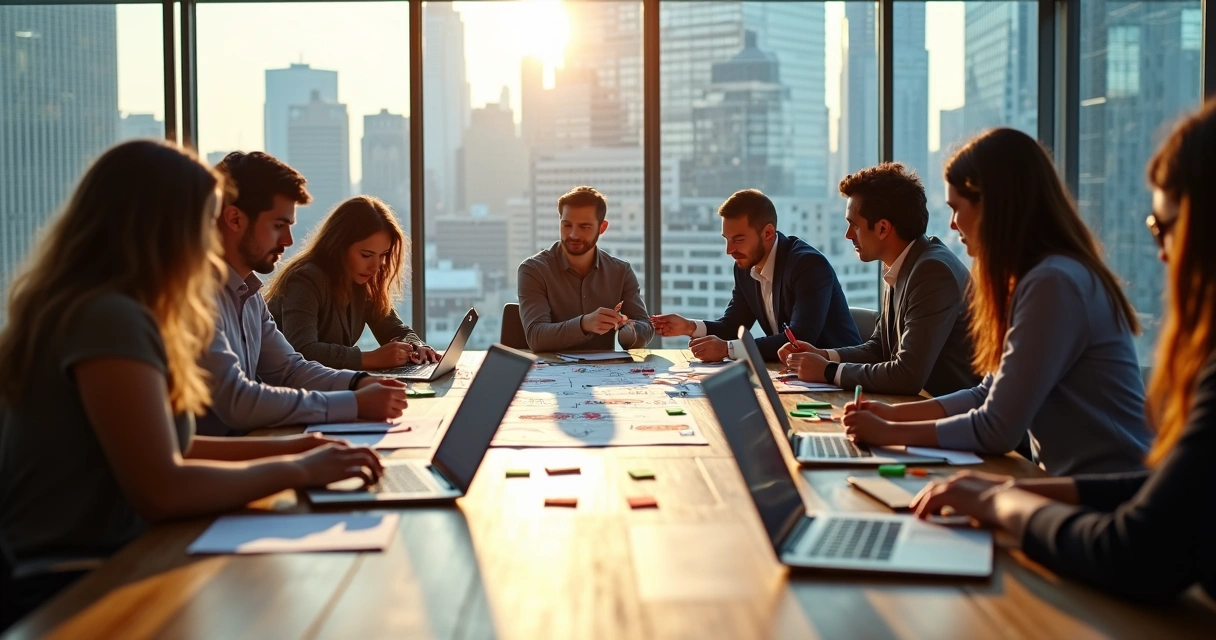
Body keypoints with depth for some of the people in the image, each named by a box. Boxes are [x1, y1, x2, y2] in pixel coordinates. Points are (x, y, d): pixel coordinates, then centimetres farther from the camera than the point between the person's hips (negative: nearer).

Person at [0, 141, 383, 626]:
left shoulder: (105, 311, 12)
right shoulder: (110, 319, -20)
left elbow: (157, 449, 17)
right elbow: (163, 490, -26)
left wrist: (281, 447, 10)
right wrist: (295, 470, -15)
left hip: (97, 564, 9)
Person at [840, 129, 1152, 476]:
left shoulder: (1053, 284, -20)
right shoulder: (1036, 277, 10)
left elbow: (996, 430, -19)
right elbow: (991, 395, 13)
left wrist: (889, 432, -10)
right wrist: (894, 413, 6)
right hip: (1077, 481, 8)